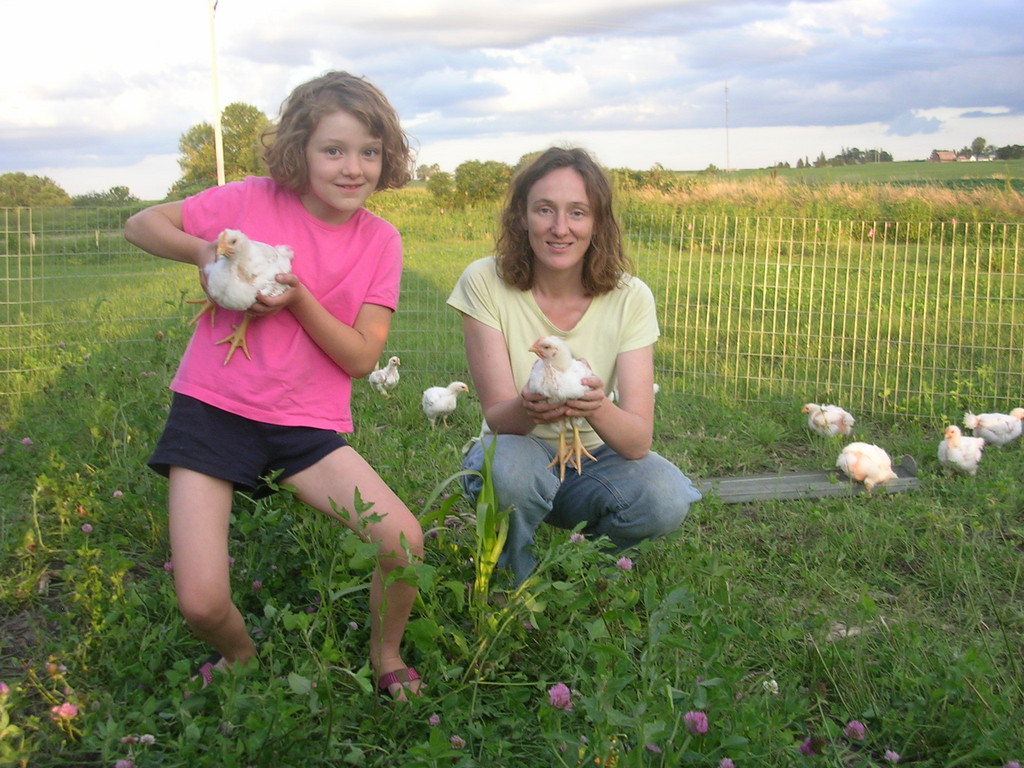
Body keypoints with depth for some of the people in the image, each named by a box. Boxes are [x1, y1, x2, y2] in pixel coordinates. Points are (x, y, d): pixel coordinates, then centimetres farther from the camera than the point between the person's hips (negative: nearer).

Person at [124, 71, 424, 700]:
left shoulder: (380, 242, 0)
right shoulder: (254, 202, -5)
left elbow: (360, 358, -5)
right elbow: (140, 224, 5)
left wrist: (296, 298, -19)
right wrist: (202, 250, -15)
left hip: (308, 424, 2)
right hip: (213, 409, -1)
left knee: (406, 542, -18)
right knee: (202, 605, -12)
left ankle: (386, 657, 14)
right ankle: (243, 660, 27)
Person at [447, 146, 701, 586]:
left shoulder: (629, 298, -13)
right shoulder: (485, 283, -16)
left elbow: (639, 440, -20)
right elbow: (496, 417, -19)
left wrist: (597, 409, -43)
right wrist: (527, 409, -44)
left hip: (594, 459, 2)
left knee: (666, 499, -28)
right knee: (511, 467, -36)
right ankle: (515, 588, -3)